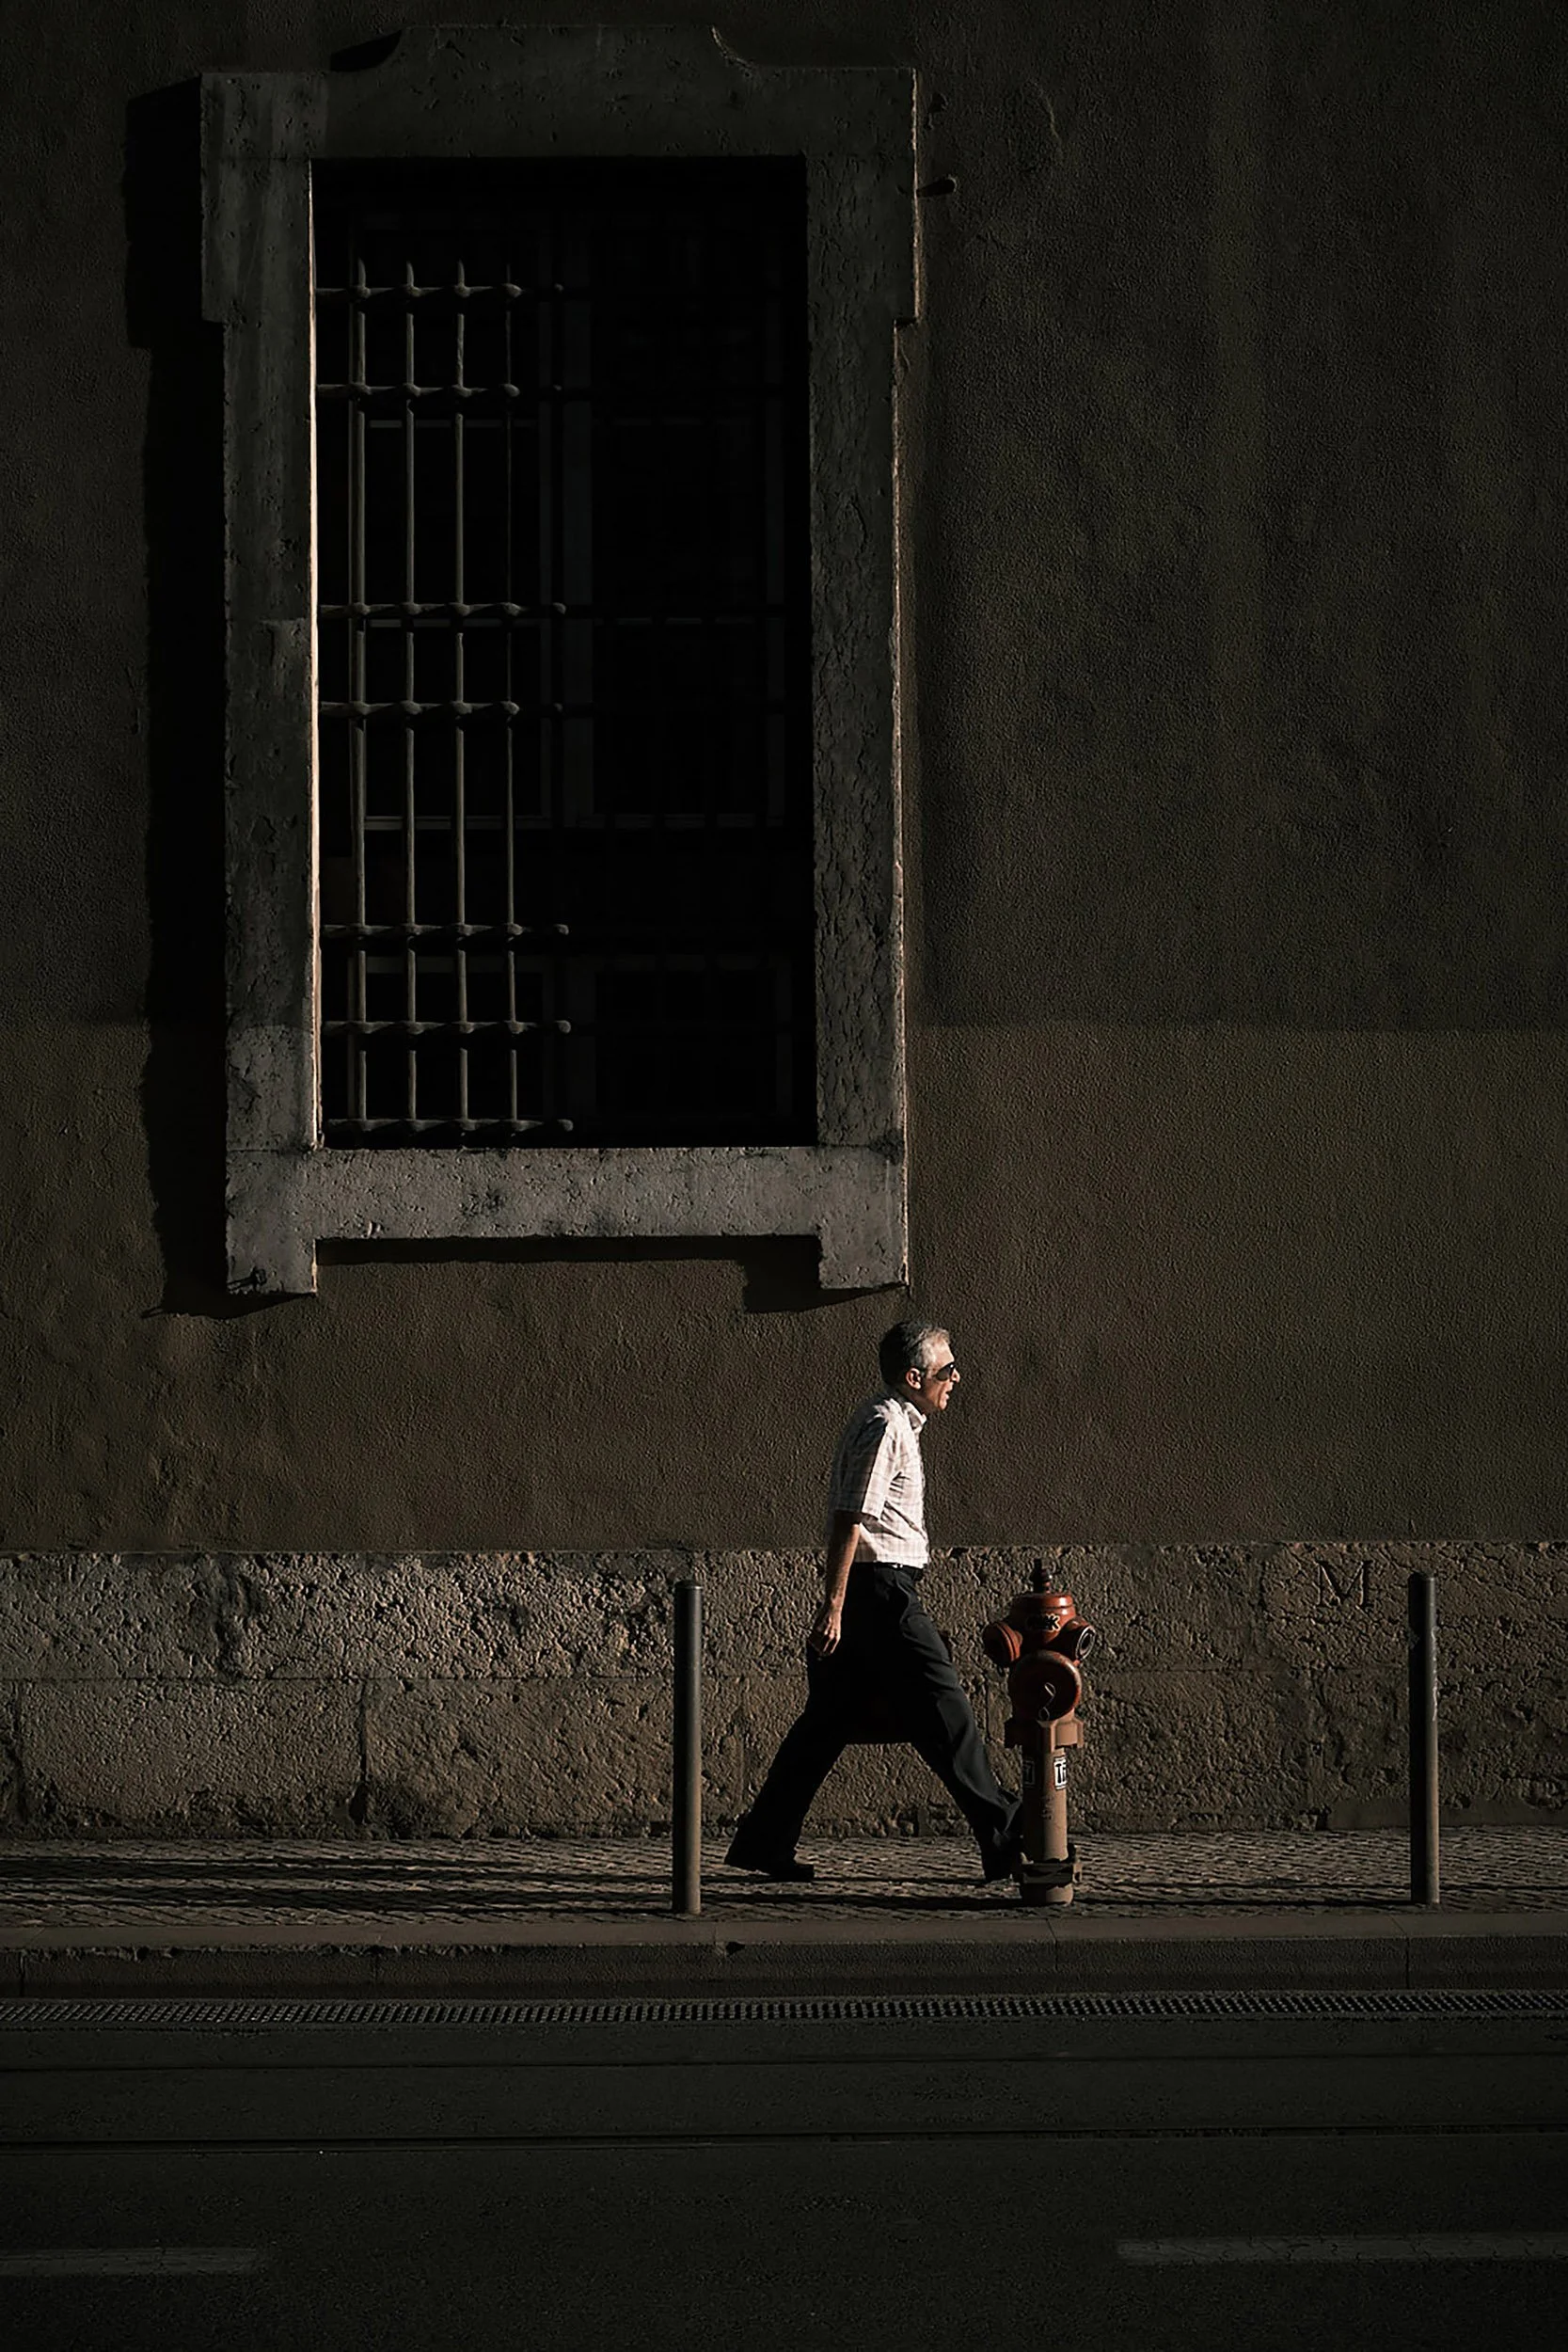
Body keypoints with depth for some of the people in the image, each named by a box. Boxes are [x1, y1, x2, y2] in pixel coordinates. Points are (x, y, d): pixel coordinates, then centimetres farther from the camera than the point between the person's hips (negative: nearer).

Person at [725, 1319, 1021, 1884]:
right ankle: (1002, 1837, -2)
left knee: (828, 1720, 9)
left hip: (874, 1592, 10)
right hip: (880, 1588, -10)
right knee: (943, 1711, -6)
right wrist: (833, 1605, -23)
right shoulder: (885, 1425, -13)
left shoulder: (894, 1421, 19)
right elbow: (850, 1520, -19)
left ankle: (763, 1843, 10)